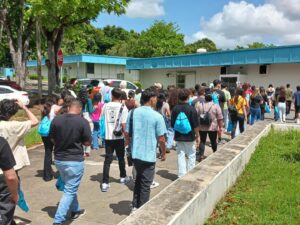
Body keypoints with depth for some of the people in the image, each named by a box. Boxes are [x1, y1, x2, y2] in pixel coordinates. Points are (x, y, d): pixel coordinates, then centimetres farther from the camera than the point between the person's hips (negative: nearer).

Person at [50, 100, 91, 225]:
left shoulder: (56, 119, -3)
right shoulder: (83, 122, -14)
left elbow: (52, 139, 7)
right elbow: (87, 143, -7)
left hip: (59, 159, 6)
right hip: (75, 160, -5)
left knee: (70, 187, 24)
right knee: (70, 191, 5)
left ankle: (75, 210, 40)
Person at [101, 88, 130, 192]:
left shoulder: (106, 106, 1)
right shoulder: (123, 107, -9)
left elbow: (102, 116, 17)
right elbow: (123, 124, -15)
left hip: (108, 136, 2)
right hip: (119, 137, -2)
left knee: (107, 159, 3)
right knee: (121, 158, 17)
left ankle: (105, 183, -4)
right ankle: (123, 177, 34)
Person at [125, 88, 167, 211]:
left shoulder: (133, 112, 0)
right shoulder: (157, 116, -13)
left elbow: (127, 133, 5)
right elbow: (161, 138, -9)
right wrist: (164, 153, 6)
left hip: (135, 153, 5)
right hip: (149, 155, -5)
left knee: (139, 179, 24)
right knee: (145, 184, 10)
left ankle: (135, 206, 30)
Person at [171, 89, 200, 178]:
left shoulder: (175, 109, -4)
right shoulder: (191, 109, -12)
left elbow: (172, 124, 3)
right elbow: (196, 125, -10)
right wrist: (197, 136, 1)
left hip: (179, 137, 3)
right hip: (190, 137, -2)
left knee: (180, 156, 9)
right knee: (191, 156, 12)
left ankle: (181, 175, 13)